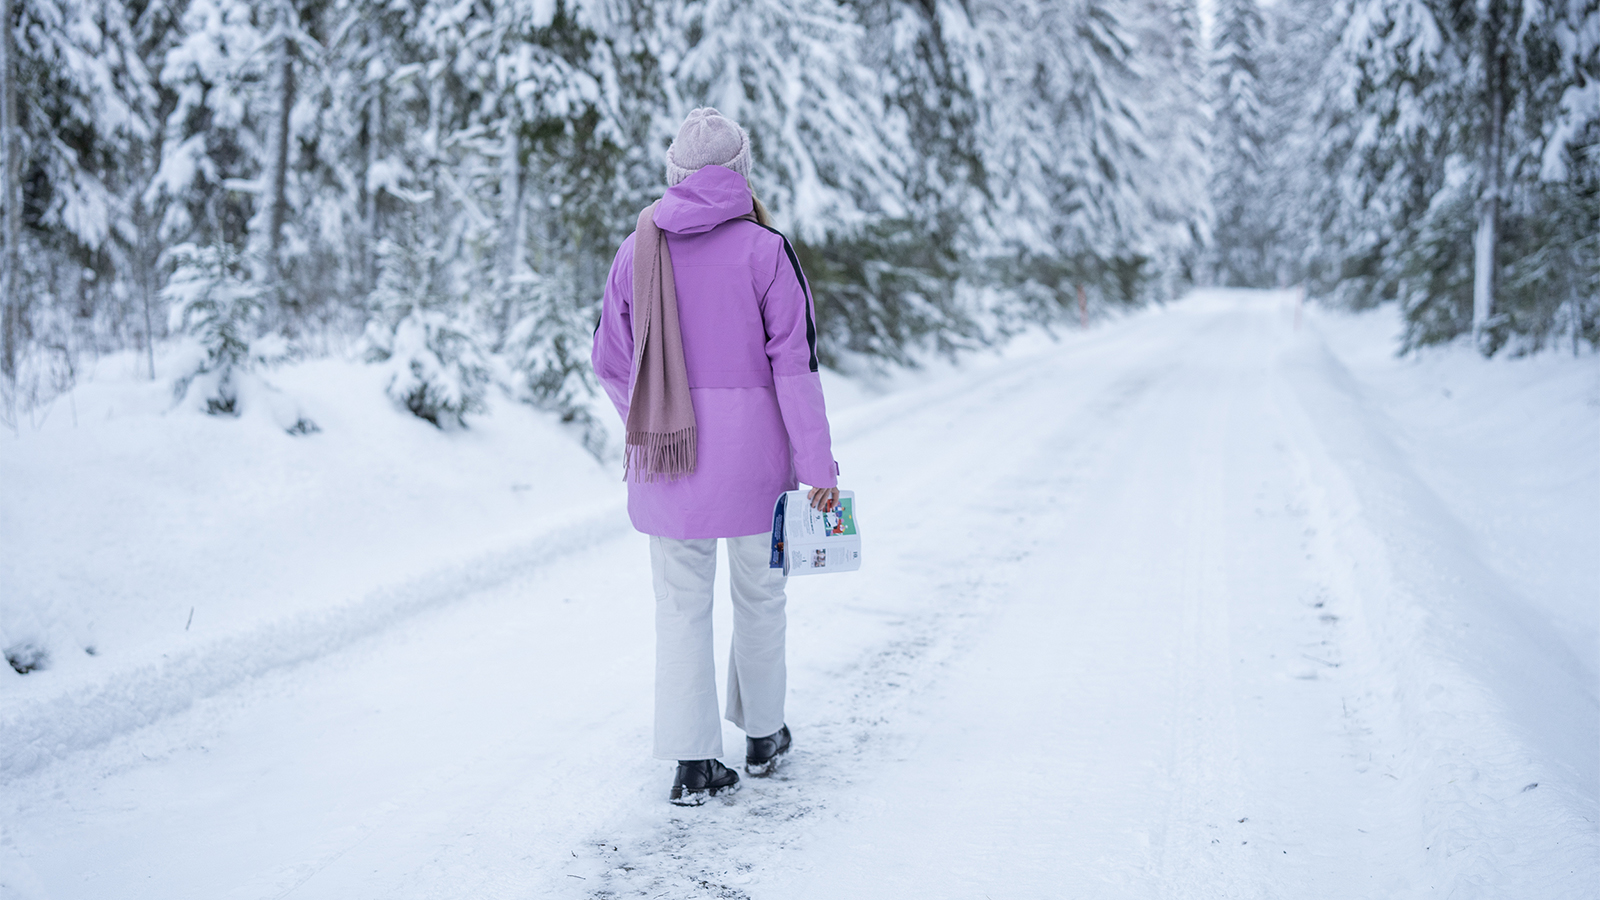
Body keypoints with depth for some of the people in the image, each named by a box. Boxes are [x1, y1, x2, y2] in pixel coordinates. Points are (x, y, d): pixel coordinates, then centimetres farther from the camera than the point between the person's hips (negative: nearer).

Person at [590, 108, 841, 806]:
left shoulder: (637, 251, 1)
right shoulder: (763, 250, -9)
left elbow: (610, 361, 8)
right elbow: (795, 363, -11)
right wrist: (818, 464, -6)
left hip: (667, 459, 2)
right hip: (752, 449, -2)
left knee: (681, 605, 7)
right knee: (758, 593, 16)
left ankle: (693, 762, 5)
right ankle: (762, 735, 31)